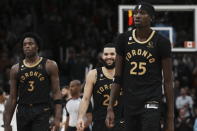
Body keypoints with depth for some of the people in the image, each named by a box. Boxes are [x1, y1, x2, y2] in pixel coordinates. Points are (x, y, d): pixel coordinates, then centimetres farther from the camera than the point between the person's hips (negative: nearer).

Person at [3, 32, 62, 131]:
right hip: (22, 111, 3)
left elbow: (56, 93, 0)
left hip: (41, 112, -3)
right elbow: (12, 98, 11)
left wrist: (57, 118, -11)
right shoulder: (16, 69, 10)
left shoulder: (49, 66, 2)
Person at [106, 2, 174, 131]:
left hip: (151, 102, -4)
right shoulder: (124, 39, 7)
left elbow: (168, 82, -1)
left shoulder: (161, 42, -3)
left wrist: (171, 117, -4)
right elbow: (118, 78, 11)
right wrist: (110, 108, 4)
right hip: (129, 104, 4)